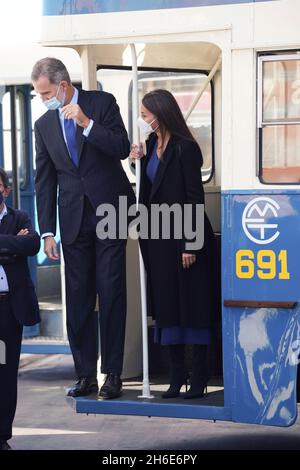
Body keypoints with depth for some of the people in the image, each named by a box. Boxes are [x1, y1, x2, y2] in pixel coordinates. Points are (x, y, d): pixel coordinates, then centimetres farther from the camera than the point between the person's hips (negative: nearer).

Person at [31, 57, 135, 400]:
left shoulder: (102, 103, 0)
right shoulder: (44, 125, 9)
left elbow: (122, 148, -8)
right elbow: (44, 182, 9)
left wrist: (86, 123, -18)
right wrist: (47, 231, 4)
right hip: (73, 218, 4)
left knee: (111, 293, -2)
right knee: (78, 298, 2)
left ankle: (113, 373, 3)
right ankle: (85, 374, 8)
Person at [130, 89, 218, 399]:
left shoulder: (185, 147, -13)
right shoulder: (150, 145, 8)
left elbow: (195, 197, -14)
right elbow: (149, 189, 12)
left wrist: (191, 245, -17)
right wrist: (138, 161, -3)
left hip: (184, 235, -7)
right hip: (158, 236, 7)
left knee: (192, 305, 0)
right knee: (166, 305, 8)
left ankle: (199, 376, 8)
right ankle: (176, 374, 15)